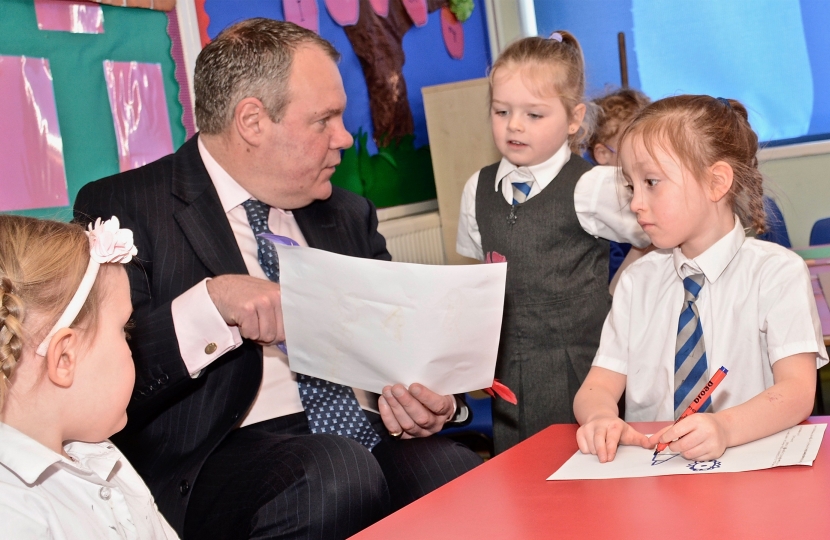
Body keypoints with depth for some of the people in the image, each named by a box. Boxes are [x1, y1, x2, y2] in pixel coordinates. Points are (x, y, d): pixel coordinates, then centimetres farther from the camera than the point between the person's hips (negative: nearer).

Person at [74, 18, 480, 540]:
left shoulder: (348, 216, 21)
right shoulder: (121, 209, 0)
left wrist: (431, 398, -4)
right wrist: (210, 303, -23)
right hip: (221, 457, -4)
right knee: (338, 471, -36)